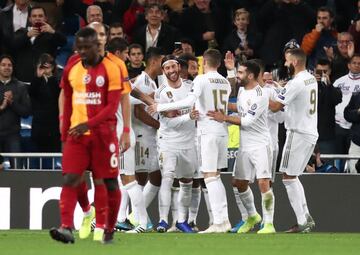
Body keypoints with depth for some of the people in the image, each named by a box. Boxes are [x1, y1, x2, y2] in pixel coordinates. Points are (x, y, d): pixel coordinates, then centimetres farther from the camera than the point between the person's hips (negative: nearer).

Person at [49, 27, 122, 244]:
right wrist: (65, 135, 15)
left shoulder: (111, 69, -6)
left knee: (109, 182, 4)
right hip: (76, 133, 3)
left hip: (103, 134, -3)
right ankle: (67, 228, -21)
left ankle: (109, 229, 17)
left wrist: (88, 124, -24)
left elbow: (112, 107, -13)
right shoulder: (71, 70, 9)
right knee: (70, 179, -12)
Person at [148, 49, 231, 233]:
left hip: (208, 131, -7)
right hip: (222, 130, 7)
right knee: (215, 176, 15)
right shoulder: (225, 83, 12)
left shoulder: (202, 80, -9)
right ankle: (224, 219, 13)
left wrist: (161, 107, -14)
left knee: (210, 176, -6)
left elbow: (189, 101, -18)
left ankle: (218, 222, -11)